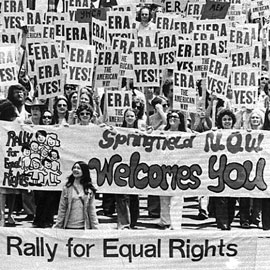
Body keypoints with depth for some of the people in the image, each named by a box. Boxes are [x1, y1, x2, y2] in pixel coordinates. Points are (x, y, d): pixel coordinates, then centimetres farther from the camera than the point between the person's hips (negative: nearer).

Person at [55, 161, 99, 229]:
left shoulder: (89, 189, 4)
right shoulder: (67, 188, 4)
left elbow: (92, 211, 4)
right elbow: (62, 209, 4)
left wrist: (95, 228, -1)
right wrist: (58, 226, 1)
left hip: (84, 226, 0)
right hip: (69, 226, 0)